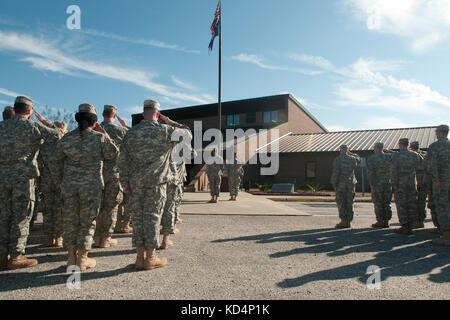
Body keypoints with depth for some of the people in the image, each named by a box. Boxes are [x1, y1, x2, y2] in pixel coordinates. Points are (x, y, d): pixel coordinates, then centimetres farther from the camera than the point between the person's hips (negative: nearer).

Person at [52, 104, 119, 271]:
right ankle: (82, 258, 10)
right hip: (91, 184, -3)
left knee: (70, 220, 13)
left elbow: (57, 163, 11)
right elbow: (113, 155, 5)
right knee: (87, 221, 6)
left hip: (69, 184, 3)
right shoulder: (99, 137, -6)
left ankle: (71, 257, 19)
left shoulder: (66, 138, 5)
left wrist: (60, 183, 22)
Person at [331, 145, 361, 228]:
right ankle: (348, 222, 11)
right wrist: (350, 153, 20)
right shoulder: (352, 159, 4)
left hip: (341, 184, -4)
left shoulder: (337, 160, -9)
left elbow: (335, 173, -13)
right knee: (349, 203, 7)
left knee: (341, 202, 1)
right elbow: (359, 159, 29)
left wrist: (334, 184, -8)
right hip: (351, 183, 4)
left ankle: (343, 221, -2)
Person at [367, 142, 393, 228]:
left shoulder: (371, 158, -6)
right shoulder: (389, 157, 6)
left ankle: (380, 222, 4)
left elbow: (370, 172, -10)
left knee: (378, 203, 1)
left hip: (377, 183, -4)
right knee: (387, 203, 10)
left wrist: (371, 183, -9)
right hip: (388, 183, 4)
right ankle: (386, 221, 15)